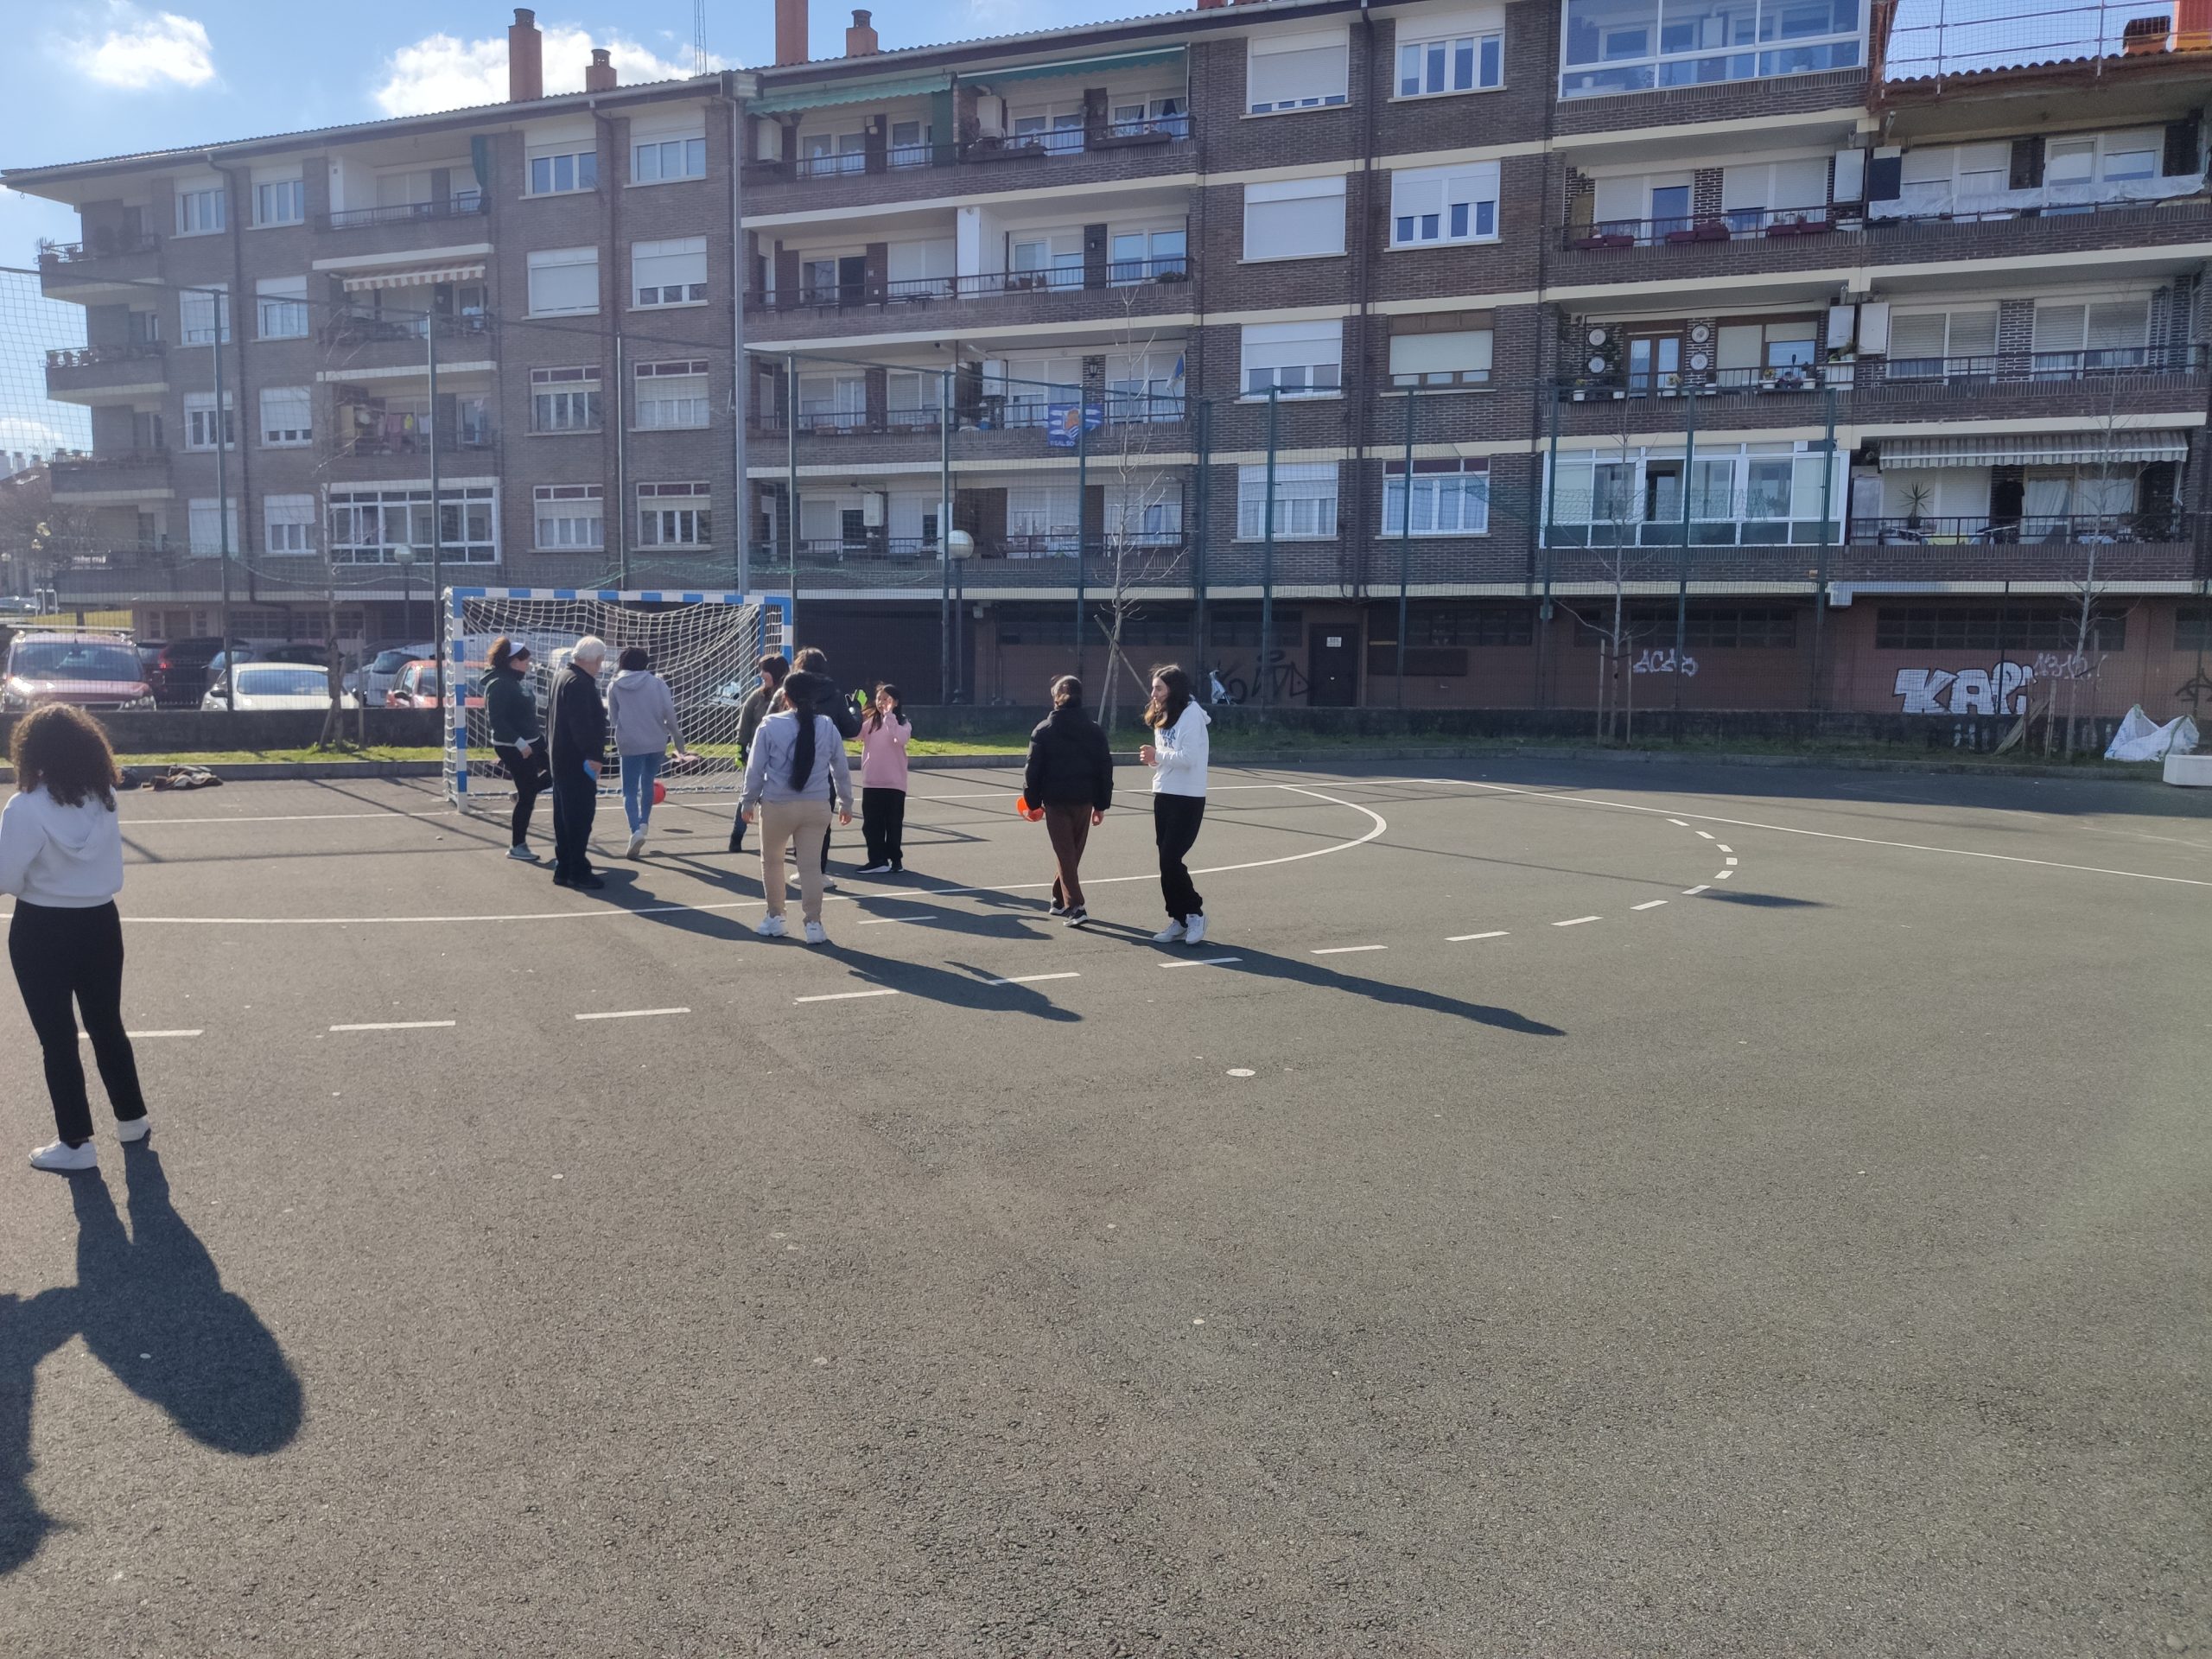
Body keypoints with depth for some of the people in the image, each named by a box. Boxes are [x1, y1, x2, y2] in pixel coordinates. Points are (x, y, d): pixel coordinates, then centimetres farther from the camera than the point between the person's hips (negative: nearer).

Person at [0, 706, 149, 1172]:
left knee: (57, 1038, 6)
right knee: (107, 1026, 19)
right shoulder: (105, 800, -4)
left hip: (42, 932, -5)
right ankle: (132, 1117, 31)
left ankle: (76, 1142, 14)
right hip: (100, 924, 5)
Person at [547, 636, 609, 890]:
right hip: (578, 761, -11)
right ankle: (578, 871, -3)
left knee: (565, 816, 14)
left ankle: (564, 868, 20)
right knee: (580, 816, -6)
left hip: (563, 759, 11)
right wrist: (592, 755, -26)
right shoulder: (579, 683, -17)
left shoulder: (564, 677, 16)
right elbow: (581, 723, -25)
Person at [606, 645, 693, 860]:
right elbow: (669, 714, -8)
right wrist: (678, 743, 1)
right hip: (656, 743, 1)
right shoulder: (657, 683, -3)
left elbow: (612, 719, 8)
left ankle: (636, 831, -19)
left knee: (630, 791, 0)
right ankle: (643, 823, 21)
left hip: (629, 744, -1)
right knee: (647, 785, 21)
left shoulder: (615, 687, 0)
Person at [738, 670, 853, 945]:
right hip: (817, 806, 2)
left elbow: (755, 768, -4)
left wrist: (748, 802, 8)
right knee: (811, 864, 6)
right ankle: (813, 923, 5)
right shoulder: (827, 727, 0)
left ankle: (775, 917, 25)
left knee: (771, 860, 17)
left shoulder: (770, 726, -8)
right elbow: (841, 769, 6)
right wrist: (846, 803, 18)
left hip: (777, 806, -2)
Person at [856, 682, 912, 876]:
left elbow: (900, 739, -24)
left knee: (893, 824, 4)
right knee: (871, 824, 6)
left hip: (894, 783, -4)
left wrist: (889, 714, -24)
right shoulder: (870, 722, 9)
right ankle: (877, 860, 13)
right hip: (871, 783, 4)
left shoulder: (902, 723, -3)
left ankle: (895, 860, 12)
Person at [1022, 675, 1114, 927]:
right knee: (1074, 852, 17)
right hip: (1084, 800, 3)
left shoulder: (1044, 730, -3)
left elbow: (1033, 769, -4)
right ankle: (1061, 899, 30)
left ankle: (1075, 906, -11)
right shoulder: (1094, 730, 4)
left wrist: (1032, 801, 4)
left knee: (1065, 853, 0)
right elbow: (1105, 768, 5)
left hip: (1056, 800, -3)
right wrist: (1102, 804, 10)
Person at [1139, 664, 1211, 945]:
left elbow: (1188, 758, -22)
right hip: (1164, 796, 9)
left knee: (1170, 860, -10)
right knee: (1167, 861, 9)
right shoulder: (1164, 716, 15)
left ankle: (1194, 913, 7)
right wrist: (1153, 759, -3)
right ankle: (1179, 920, 17)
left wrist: (1157, 755, -13)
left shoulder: (1191, 714, -13)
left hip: (1187, 799, -9)